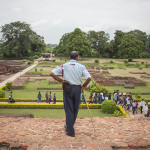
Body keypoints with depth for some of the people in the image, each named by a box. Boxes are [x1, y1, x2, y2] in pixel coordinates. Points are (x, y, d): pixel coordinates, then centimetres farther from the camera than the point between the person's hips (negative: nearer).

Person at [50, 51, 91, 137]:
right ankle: (69, 126, 36)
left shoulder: (64, 66, 1)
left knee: (69, 109, 7)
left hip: (67, 89, 0)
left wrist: (61, 81, 0)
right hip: (77, 89, 1)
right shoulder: (81, 66, -1)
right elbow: (89, 78, -12)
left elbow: (52, 73, -7)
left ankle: (70, 131, 10)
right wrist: (83, 87, 1)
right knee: (75, 109, 19)